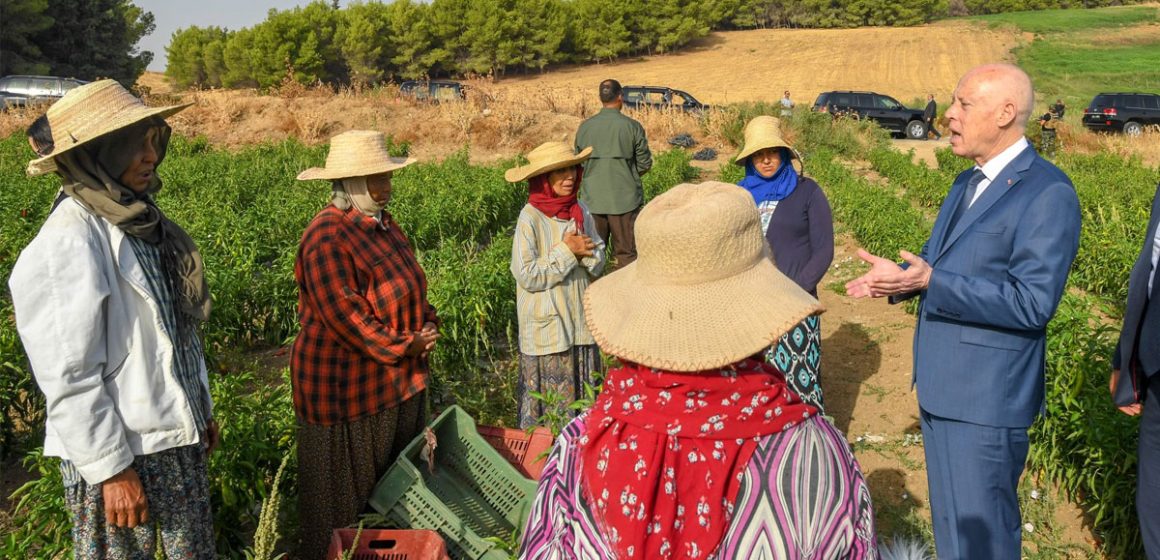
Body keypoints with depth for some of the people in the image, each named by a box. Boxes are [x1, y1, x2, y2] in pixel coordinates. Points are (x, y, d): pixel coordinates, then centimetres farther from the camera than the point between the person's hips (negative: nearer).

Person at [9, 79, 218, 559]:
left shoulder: (142, 221, 5)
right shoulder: (71, 241, -19)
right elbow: (69, 375, -20)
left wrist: (202, 408, 17)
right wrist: (112, 470, -17)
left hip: (178, 436, 8)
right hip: (119, 450, -7)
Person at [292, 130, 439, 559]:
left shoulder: (382, 223, 8)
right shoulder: (328, 239, -21)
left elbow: (411, 286, 17)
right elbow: (346, 317, -24)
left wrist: (427, 325, -1)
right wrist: (404, 346, -18)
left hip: (398, 379, 9)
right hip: (346, 387, -9)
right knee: (346, 495, 6)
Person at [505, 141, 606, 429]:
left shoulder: (581, 211, 2)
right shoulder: (530, 218, -15)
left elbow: (598, 263, 6)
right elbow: (527, 276, -18)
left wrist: (584, 251, -16)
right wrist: (566, 252, -16)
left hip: (581, 320, 6)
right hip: (547, 327, -5)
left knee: (585, 395, 15)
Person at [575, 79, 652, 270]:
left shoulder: (585, 127, -2)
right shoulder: (632, 127, -10)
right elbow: (645, 164, -4)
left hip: (593, 199, 3)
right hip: (625, 198, -2)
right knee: (627, 253, 7)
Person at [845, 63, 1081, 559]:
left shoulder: (1048, 193, -17)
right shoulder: (967, 183, 12)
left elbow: (1033, 303, -23)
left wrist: (931, 282, -27)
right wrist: (899, 276, 3)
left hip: (986, 396, -9)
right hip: (942, 387, 9)